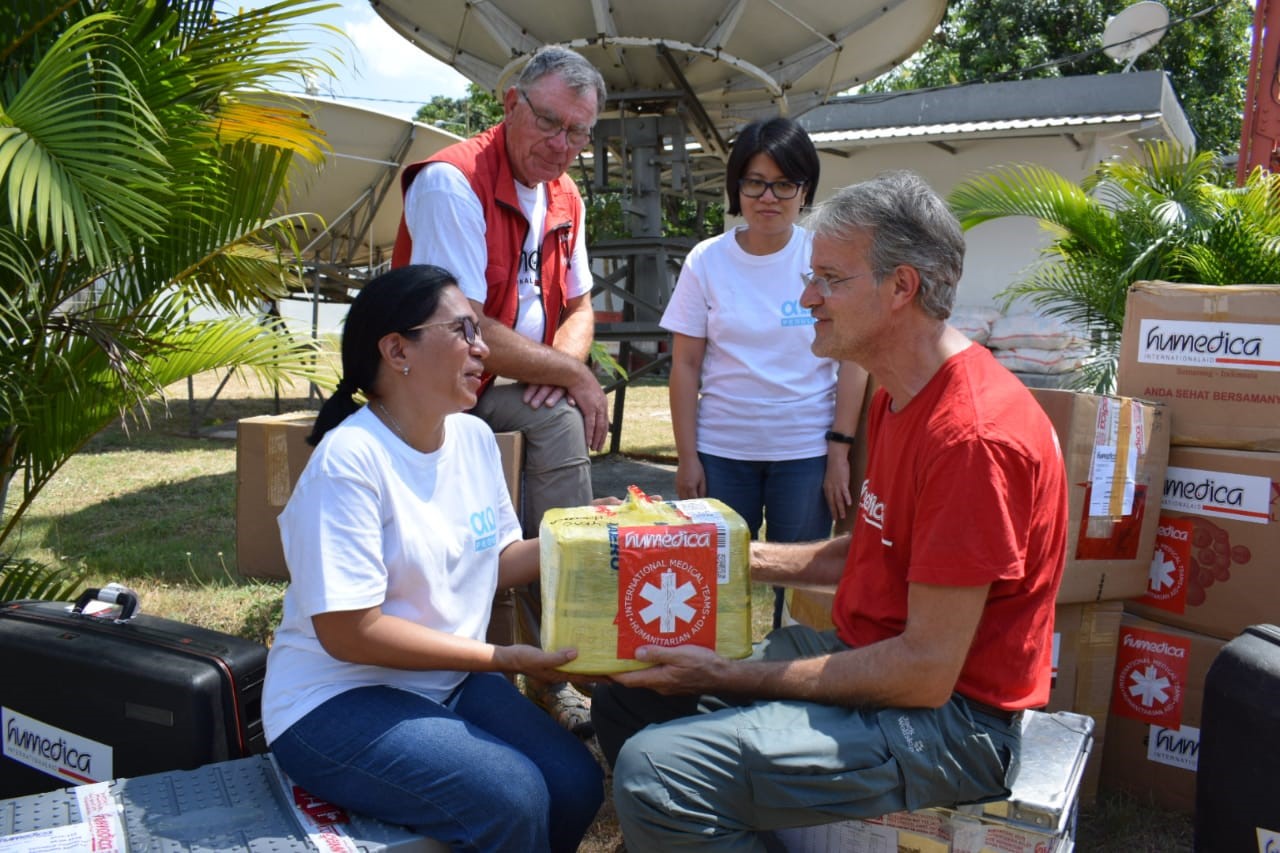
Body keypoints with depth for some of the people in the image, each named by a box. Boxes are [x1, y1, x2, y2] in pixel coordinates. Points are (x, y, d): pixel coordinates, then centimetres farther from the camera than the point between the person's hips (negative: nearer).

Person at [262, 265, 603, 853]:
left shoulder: (475, 437, 2)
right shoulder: (349, 460, -21)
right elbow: (349, 633, -22)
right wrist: (504, 658, -20)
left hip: (451, 681, 7)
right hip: (339, 702, -6)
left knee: (577, 784, -12)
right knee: (513, 799, -24)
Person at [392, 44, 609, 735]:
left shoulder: (564, 199, 9)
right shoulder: (451, 181, -16)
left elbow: (579, 305, 16)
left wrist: (561, 365, -7)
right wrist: (573, 373, -15)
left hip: (518, 393, 7)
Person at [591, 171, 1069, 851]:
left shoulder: (972, 434, -25)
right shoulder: (897, 398, 8)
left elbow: (926, 673, -24)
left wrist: (731, 677, -19)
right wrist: (751, 559, 6)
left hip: (948, 717, -9)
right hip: (868, 659, 10)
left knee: (655, 770, -25)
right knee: (627, 696, 9)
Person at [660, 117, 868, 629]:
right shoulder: (706, 260, 1)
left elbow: (852, 360, -1)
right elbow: (685, 366, 2)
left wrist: (839, 452, -6)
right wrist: (687, 457, -2)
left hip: (806, 452, -1)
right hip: (722, 450, 1)